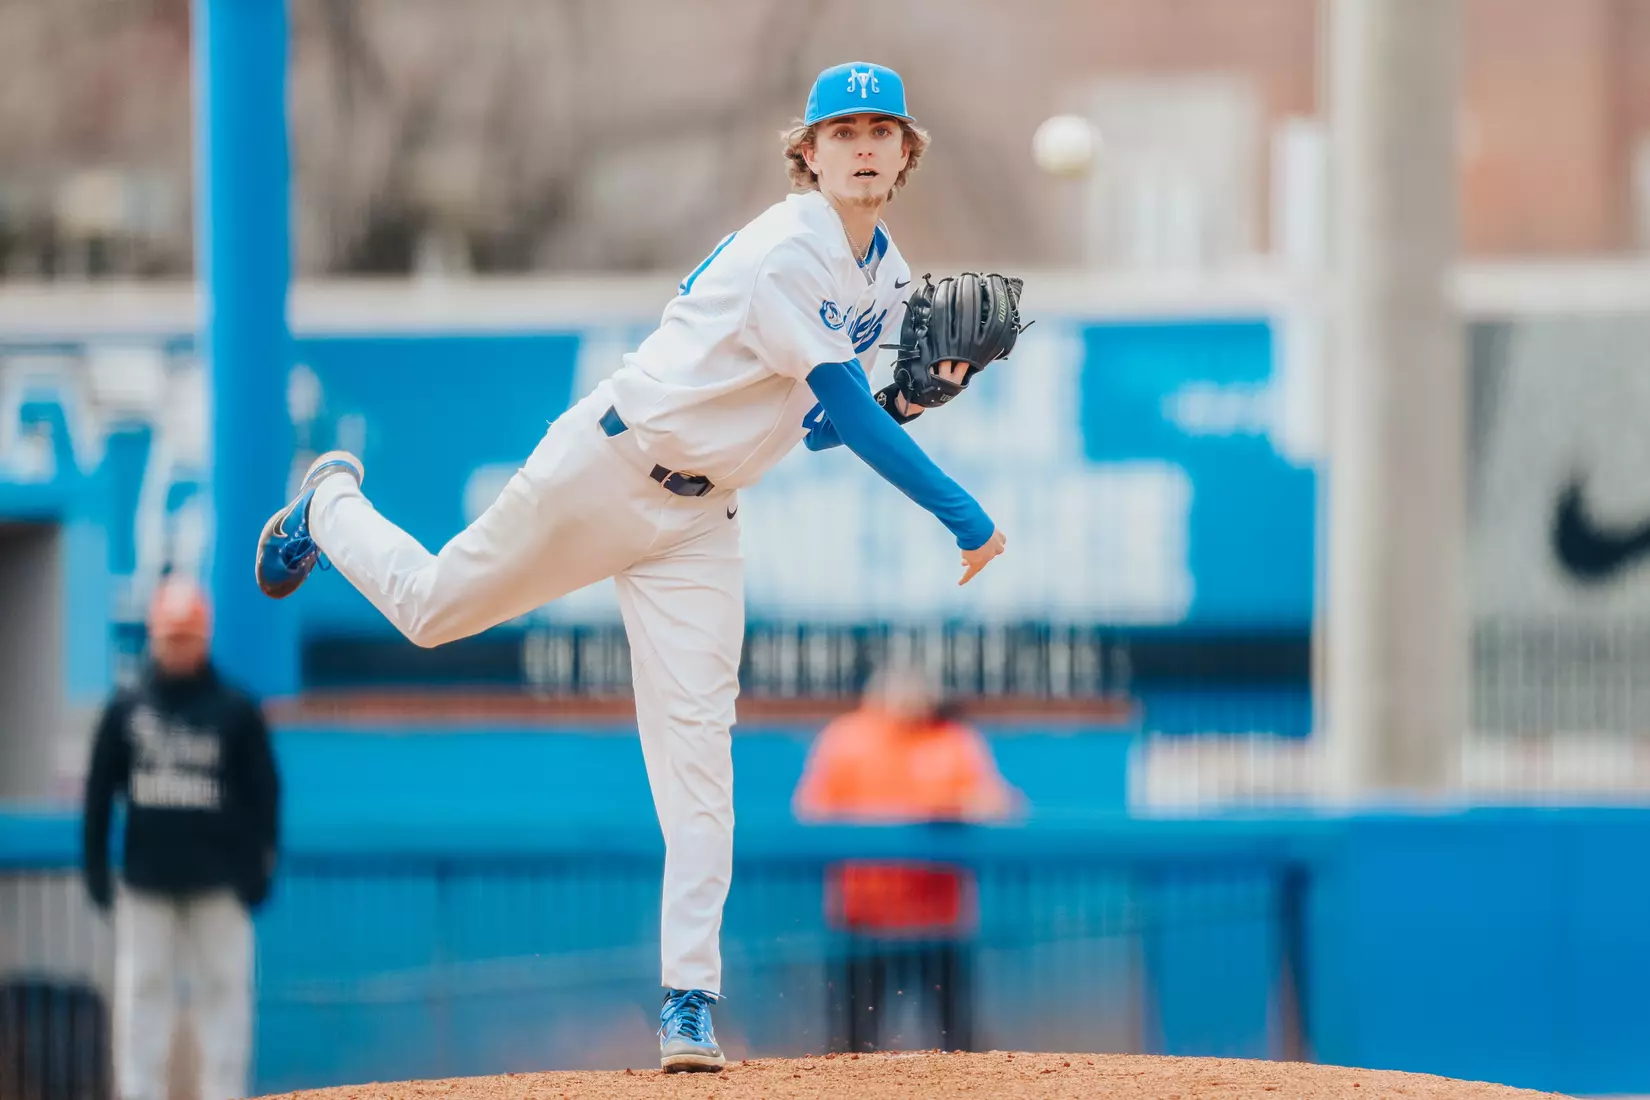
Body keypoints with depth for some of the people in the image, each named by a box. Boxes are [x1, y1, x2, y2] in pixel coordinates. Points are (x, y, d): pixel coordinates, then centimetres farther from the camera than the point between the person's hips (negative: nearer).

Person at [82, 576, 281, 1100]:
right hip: (145, 884, 1)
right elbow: (99, 792, 9)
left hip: (218, 883, -1)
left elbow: (264, 792, 4)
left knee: (223, 992, 0)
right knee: (142, 996, 1)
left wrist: (258, 865, -1)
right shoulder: (125, 708, 5)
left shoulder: (236, 711, 1)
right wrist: (95, 866, 5)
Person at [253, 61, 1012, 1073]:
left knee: (697, 744, -6)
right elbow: (851, 410, -28)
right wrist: (963, 517, -27)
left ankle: (690, 1000, -10)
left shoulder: (889, 280, 5)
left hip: (701, 522, 6)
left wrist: (912, 400, -8)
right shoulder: (783, 251, -23)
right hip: (606, 469, -6)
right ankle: (333, 505, 45)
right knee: (431, 608, 10)